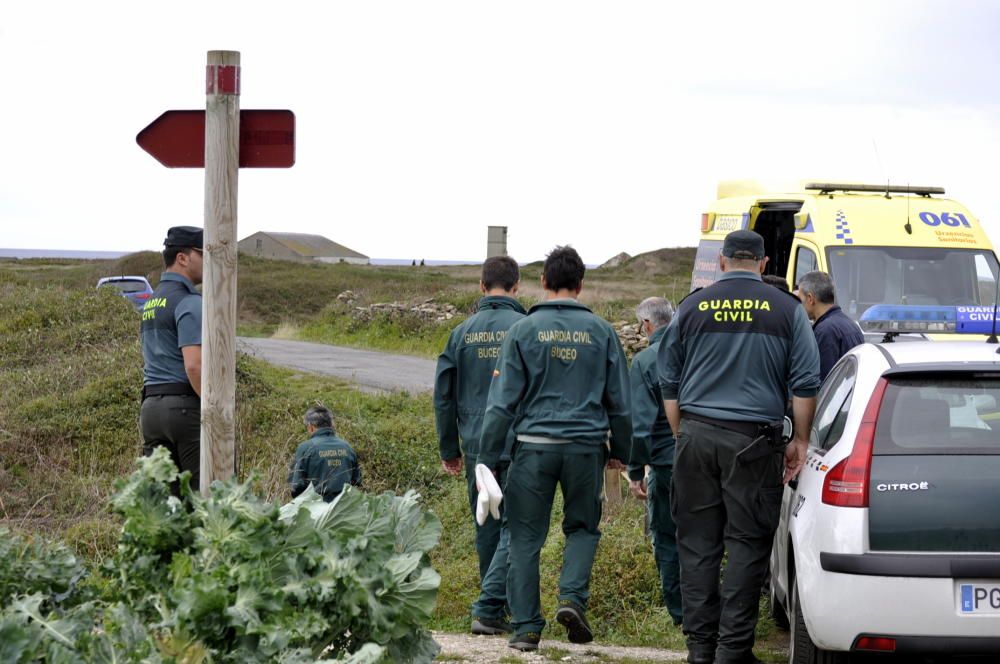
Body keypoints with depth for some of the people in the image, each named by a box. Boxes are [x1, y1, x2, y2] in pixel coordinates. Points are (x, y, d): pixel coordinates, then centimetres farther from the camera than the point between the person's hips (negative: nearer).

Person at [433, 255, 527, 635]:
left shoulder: (462, 333, 6)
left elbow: (443, 395, 9)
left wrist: (449, 449, 16)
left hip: (476, 446, 4)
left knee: (487, 528, 14)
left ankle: (498, 606, 23)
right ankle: (489, 608, -13)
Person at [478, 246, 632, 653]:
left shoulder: (523, 331, 0)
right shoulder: (601, 332, 5)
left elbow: (502, 402, -2)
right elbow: (620, 402, 10)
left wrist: (487, 461, 1)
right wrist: (620, 452, 22)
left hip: (534, 447, -1)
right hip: (586, 447, 1)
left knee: (525, 538, 6)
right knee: (583, 528, 18)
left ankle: (526, 627, 5)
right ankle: (572, 596, -4)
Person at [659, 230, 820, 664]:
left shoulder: (692, 307, 7)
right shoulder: (786, 310, 2)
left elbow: (668, 381, 12)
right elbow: (806, 383, 0)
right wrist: (801, 441, 8)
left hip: (696, 435, 2)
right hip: (753, 440, -2)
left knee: (697, 544, 8)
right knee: (746, 546, 2)